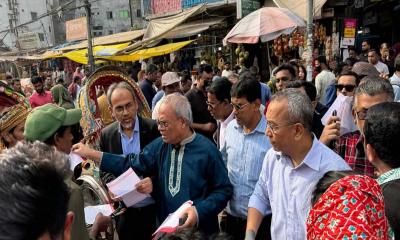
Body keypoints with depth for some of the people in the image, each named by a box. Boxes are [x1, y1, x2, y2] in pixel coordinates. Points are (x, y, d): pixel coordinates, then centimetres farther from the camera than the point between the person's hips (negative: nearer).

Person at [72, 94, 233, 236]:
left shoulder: (207, 150, -15)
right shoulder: (159, 146, -3)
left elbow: (224, 189, -11)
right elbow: (132, 165, -5)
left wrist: (199, 211, -23)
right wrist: (90, 153, -9)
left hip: (199, 230, -4)